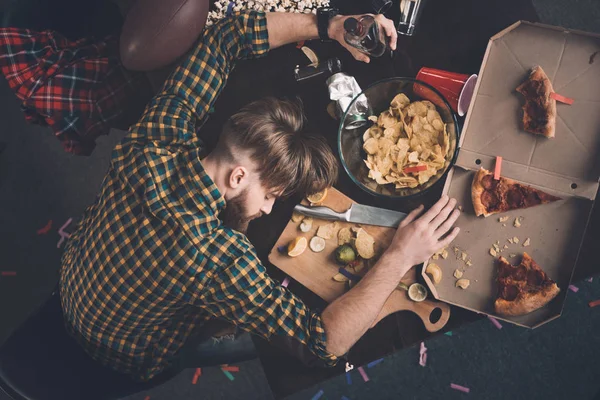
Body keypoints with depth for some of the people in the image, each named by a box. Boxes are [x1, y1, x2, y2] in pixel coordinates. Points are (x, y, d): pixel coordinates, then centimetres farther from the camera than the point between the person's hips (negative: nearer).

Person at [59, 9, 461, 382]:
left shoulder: (156, 141, -28)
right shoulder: (217, 259, -45)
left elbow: (228, 34, -17)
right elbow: (325, 343, -36)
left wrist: (329, 25, -24)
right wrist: (399, 258, -34)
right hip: (128, 362, -5)